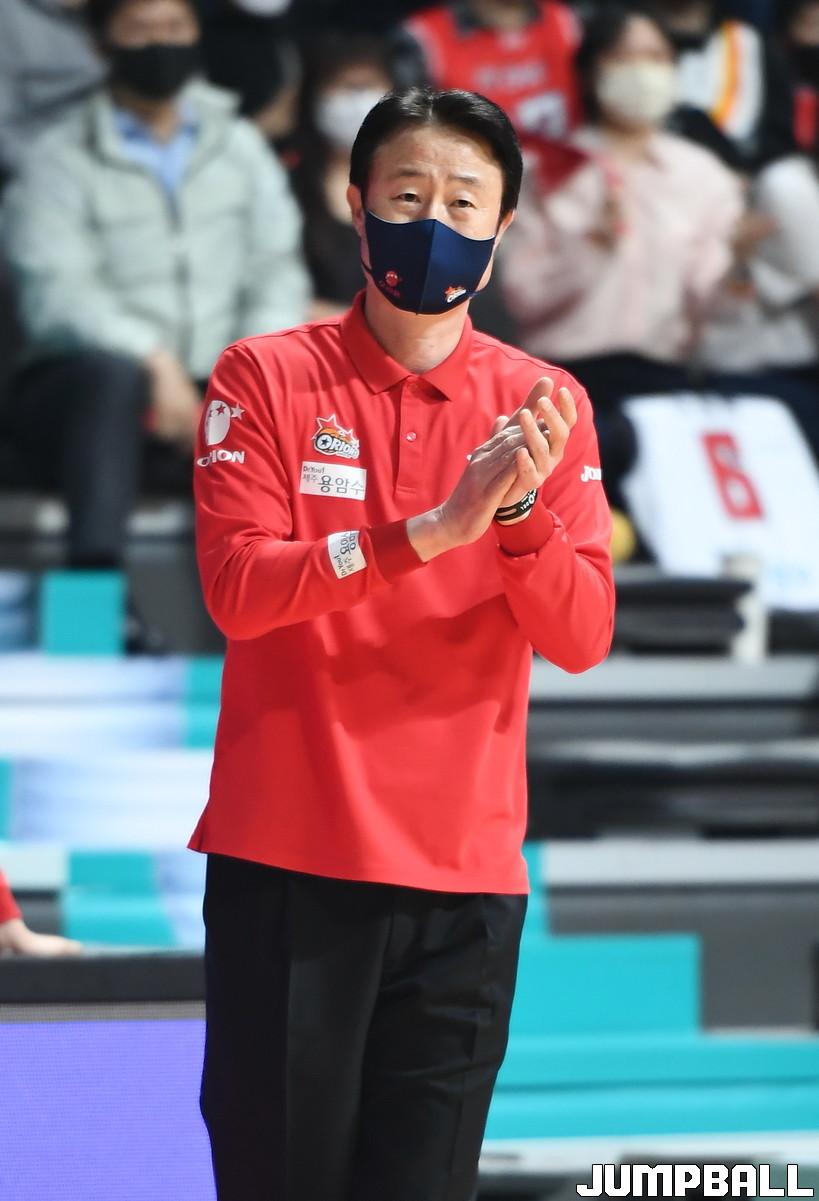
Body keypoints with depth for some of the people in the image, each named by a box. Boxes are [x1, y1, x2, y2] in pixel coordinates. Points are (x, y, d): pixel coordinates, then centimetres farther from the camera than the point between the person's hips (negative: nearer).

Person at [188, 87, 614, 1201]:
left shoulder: (545, 405, 6)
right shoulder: (266, 378, 0)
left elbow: (582, 638, -2)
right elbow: (238, 588, -12)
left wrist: (521, 514, -21)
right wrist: (430, 528, -23)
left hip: (465, 872, 2)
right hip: (284, 865, -2)